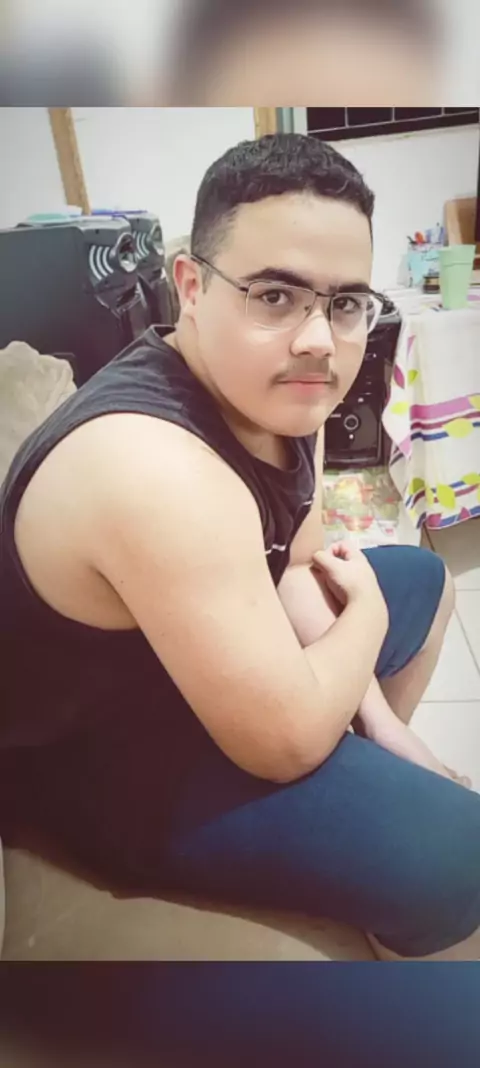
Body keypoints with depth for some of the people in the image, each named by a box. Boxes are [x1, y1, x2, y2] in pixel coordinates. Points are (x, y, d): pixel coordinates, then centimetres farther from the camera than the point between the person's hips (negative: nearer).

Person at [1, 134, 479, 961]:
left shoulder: (278, 390, -7)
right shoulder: (154, 469, -37)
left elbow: (300, 575, 1)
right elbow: (289, 739, -30)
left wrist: (386, 732, -4)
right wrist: (366, 616, -12)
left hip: (210, 658, 9)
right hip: (113, 763, -8)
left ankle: (366, 780, 33)